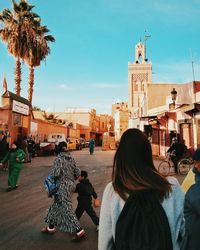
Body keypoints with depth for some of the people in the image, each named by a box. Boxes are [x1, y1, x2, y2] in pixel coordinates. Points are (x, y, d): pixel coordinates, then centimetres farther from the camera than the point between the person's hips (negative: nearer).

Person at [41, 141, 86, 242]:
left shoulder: (59, 158, -15)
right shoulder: (71, 159, 4)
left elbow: (56, 173, -24)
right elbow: (78, 173, 4)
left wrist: (49, 177, -4)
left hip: (62, 186, -8)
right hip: (71, 185, 8)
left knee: (66, 209, -1)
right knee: (56, 205, 21)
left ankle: (79, 231, 2)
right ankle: (50, 227, 36)